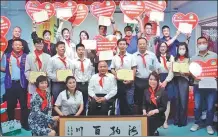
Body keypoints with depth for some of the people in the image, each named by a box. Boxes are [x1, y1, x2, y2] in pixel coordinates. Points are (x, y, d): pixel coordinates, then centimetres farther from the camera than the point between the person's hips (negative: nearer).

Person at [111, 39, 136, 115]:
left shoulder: (130, 57, 1)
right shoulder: (115, 58, 5)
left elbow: (134, 69, -2)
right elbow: (112, 69, 7)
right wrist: (115, 74, -13)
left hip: (129, 82, -2)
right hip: (119, 82, 2)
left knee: (129, 102, -7)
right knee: (121, 102, 11)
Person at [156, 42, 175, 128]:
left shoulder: (171, 57, 9)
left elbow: (172, 71, 2)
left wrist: (166, 81, -8)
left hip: (168, 80, 1)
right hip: (159, 80, -1)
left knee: (167, 101, -2)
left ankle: (165, 121, 2)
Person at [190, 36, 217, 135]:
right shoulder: (194, 58, 10)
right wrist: (194, 77, -11)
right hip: (198, 85, 2)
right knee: (197, 106, 6)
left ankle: (209, 125, 19)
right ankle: (197, 123, 22)